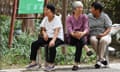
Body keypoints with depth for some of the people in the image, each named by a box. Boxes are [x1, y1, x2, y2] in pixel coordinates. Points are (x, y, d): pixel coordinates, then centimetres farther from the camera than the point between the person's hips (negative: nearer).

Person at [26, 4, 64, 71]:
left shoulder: (57, 19, -12)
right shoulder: (45, 19, 8)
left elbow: (57, 31, -24)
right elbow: (43, 30, 12)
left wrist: (53, 40, -41)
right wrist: (44, 33, -14)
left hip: (57, 38, -7)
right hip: (48, 37, 7)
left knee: (51, 45, -38)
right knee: (34, 44, -10)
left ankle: (51, 64, -27)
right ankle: (33, 62, -1)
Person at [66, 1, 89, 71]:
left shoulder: (84, 17, 8)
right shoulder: (69, 18, 7)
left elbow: (86, 28, -8)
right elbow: (69, 29, -11)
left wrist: (83, 33, -34)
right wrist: (73, 34, -36)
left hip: (82, 37, -1)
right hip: (72, 38, 1)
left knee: (79, 44, -34)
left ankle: (76, 64, -36)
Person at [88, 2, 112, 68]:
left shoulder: (104, 16, -1)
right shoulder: (89, 16, 6)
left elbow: (108, 29, -5)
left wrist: (103, 34, -23)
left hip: (105, 36, -2)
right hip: (93, 36, 2)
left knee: (103, 40, -38)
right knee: (93, 40, -36)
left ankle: (99, 60, -31)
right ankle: (102, 59, -24)